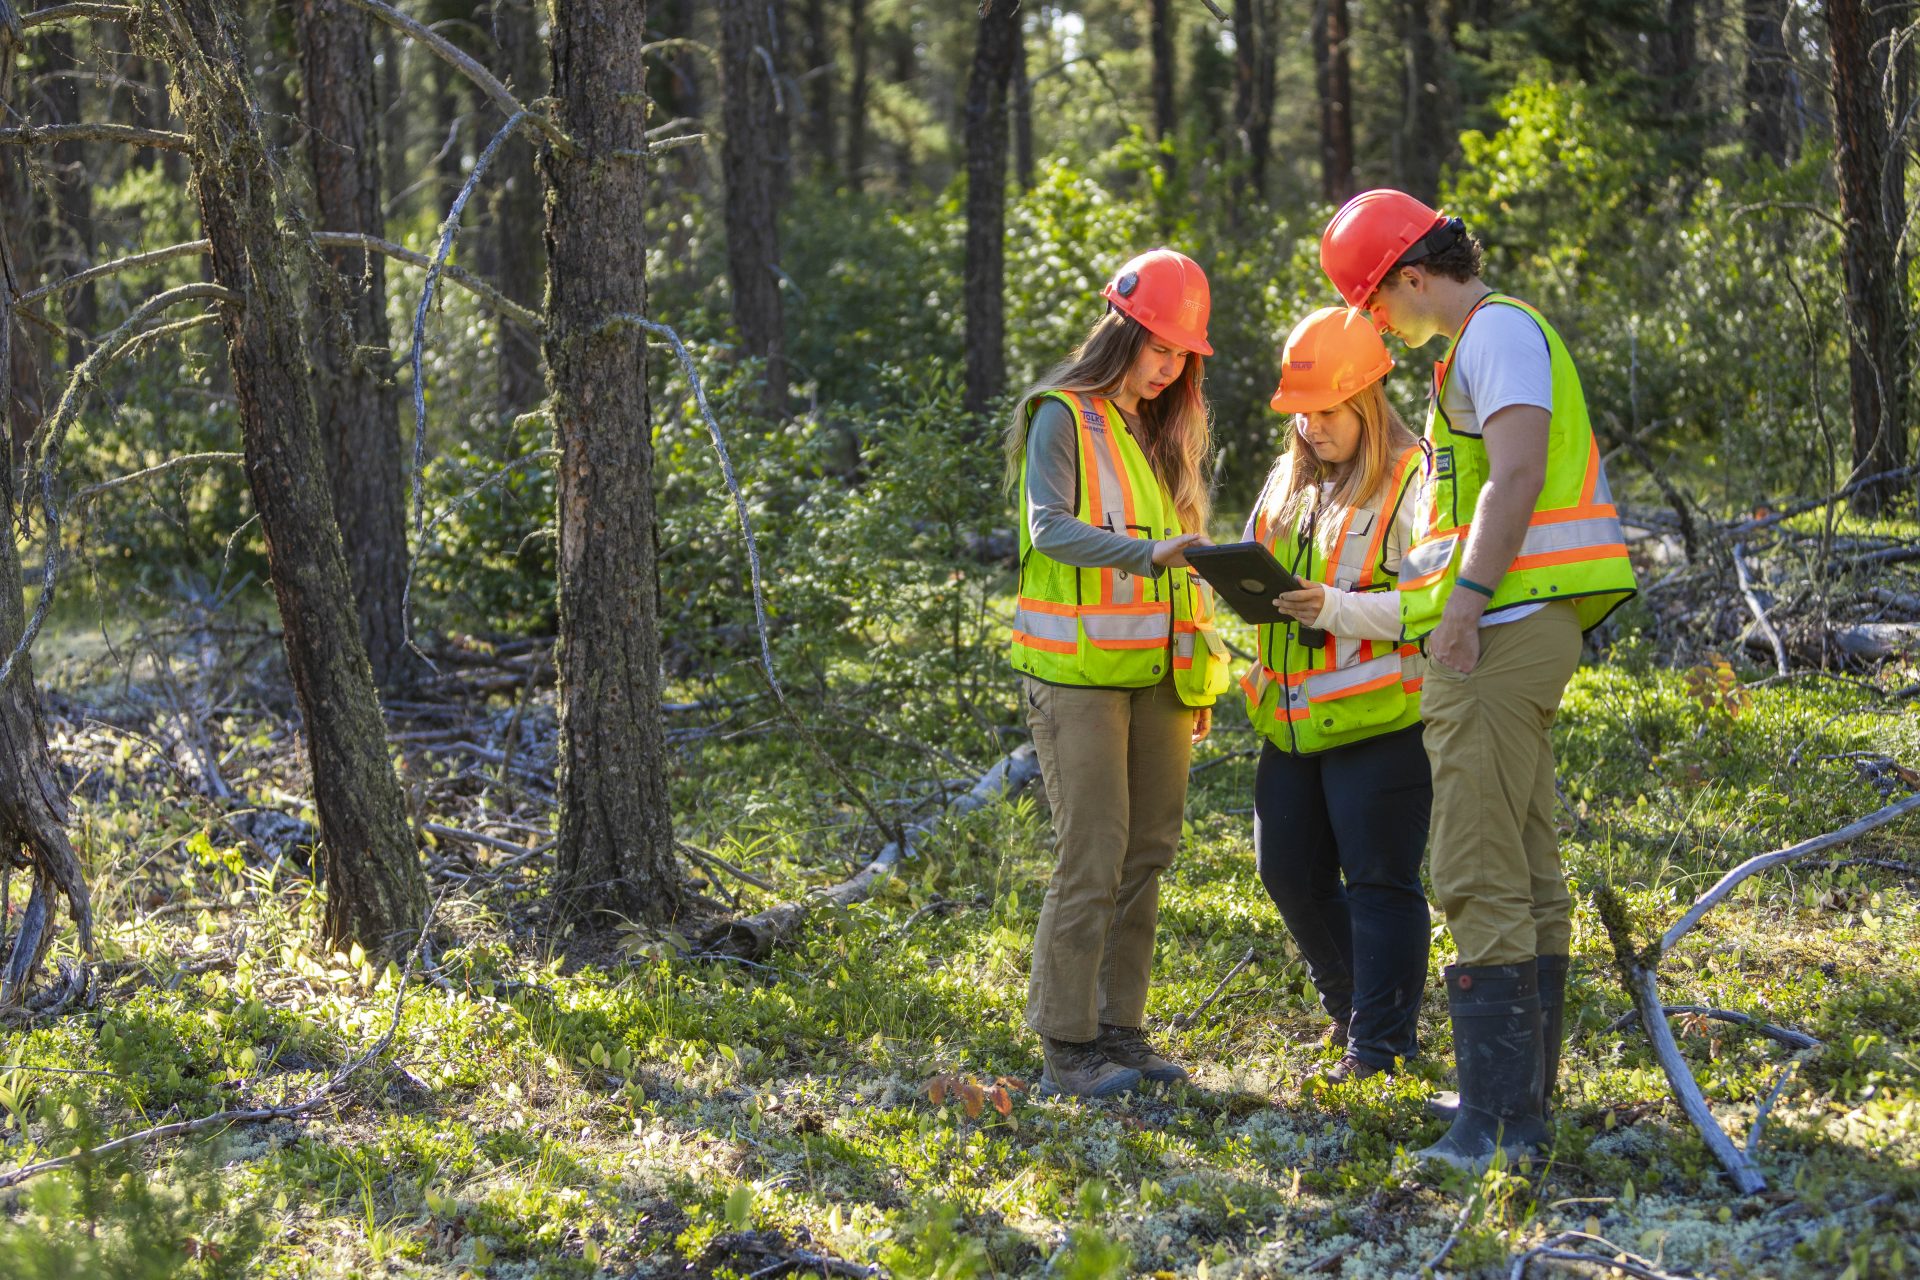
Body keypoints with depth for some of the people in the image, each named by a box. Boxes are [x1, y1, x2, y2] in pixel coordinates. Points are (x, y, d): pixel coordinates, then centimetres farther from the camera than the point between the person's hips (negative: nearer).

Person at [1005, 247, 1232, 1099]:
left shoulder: (1161, 433, 19)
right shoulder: (1063, 420, -4)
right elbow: (1051, 528, -20)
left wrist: (1203, 672, 16)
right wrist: (1147, 553, -35)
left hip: (1155, 670, 7)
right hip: (1080, 670, -7)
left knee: (1147, 853, 6)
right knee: (1092, 858, -10)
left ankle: (1119, 1029, 13)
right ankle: (1066, 1048, -5)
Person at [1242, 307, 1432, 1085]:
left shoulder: (1411, 481, -9)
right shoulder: (1289, 479, 17)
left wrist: (1337, 609, -26)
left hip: (1380, 720, -8)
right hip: (1292, 721, 8)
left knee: (1379, 880, -4)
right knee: (1290, 872, 11)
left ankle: (1383, 1043, 2)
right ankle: (1351, 1009, 30)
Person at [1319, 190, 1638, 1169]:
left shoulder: (1499, 332, -9)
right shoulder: (1493, 340, 23)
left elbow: (1517, 472, -21)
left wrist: (1468, 596, -24)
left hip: (1501, 629, -11)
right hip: (1514, 636, 11)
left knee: (1479, 879, -13)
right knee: (1528, 876, 13)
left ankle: (1493, 1125, -16)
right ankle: (1524, 1099, 20)